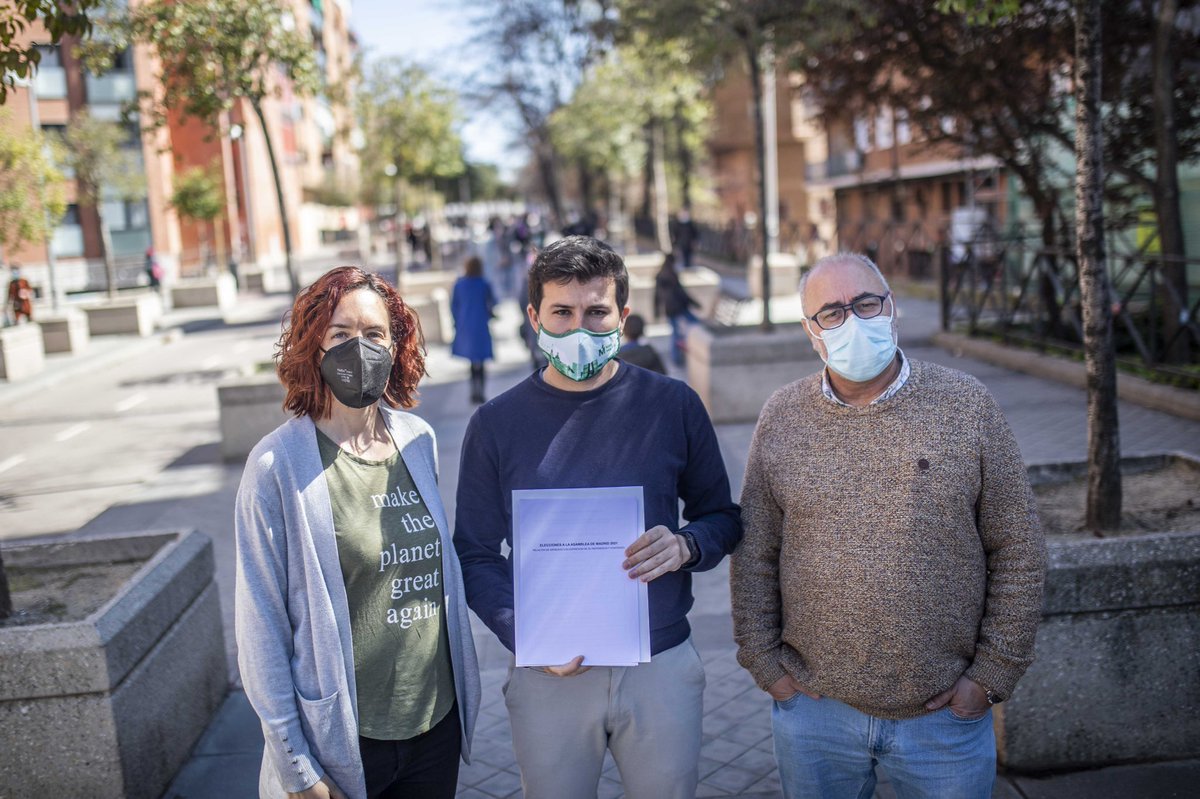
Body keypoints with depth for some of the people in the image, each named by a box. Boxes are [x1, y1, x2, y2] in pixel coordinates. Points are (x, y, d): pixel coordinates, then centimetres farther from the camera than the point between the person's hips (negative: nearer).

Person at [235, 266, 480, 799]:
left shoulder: (419, 442, 1)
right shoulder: (278, 465, -14)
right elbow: (261, 622, -12)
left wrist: (463, 692, 12)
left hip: (437, 720, 5)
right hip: (342, 740, -4)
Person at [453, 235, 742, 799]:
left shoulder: (673, 405, -3)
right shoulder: (495, 425, -3)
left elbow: (721, 517, 7)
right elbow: (476, 555, 0)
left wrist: (686, 546, -15)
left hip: (661, 666, 1)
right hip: (548, 676, 0)